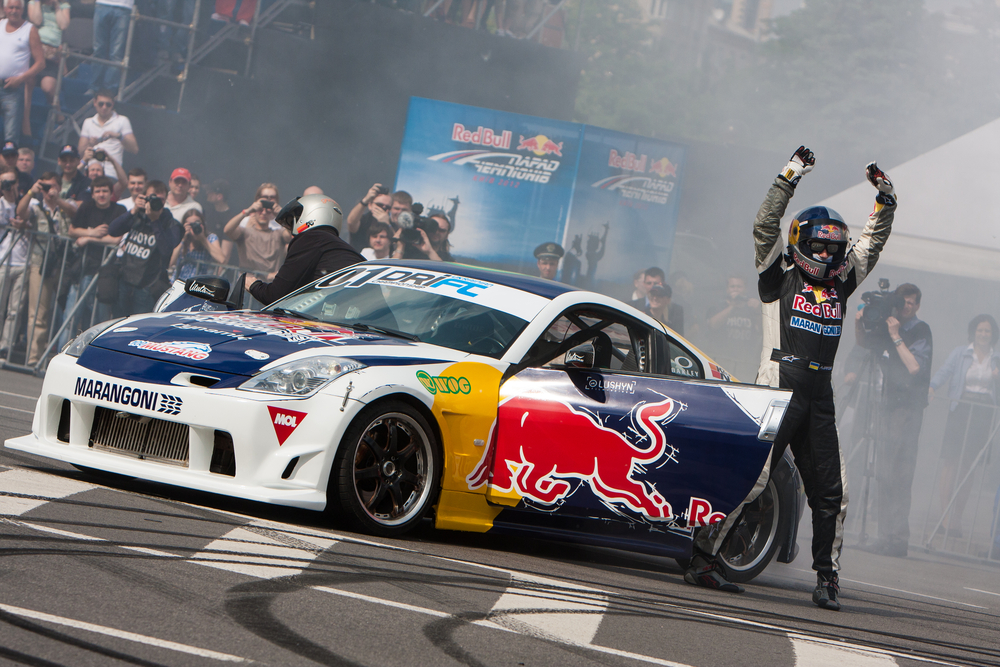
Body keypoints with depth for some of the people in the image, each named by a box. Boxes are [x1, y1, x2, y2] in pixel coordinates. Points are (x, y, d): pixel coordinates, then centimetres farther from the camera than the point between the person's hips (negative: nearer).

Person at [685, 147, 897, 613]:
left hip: (820, 400, 6)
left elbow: (872, 243, 25)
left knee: (830, 491, 4)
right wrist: (788, 180, -13)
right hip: (779, 392, -6)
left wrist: (885, 202, 16)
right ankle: (702, 559, -8)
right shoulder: (780, 276, 3)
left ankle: (827, 578, 11)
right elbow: (765, 227, -9)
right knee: (750, 478, -13)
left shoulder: (839, 284, 17)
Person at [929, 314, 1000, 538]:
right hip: (960, 410, -2)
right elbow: (944, 372, -5)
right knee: (951, 462, -9)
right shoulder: (960, 353, 6)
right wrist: (932, 387, -24)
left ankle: (957, 518, 8)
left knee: (969, 465, 2)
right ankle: (945, 517, -9)